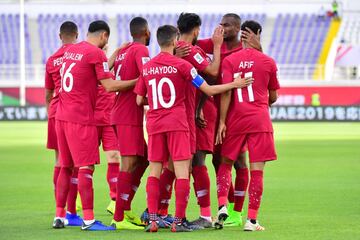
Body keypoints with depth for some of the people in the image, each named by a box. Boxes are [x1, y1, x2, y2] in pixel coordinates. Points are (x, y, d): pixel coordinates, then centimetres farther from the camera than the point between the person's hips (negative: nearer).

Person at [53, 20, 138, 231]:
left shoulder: (71, 51, 14)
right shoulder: (96, 53, -9)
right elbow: (109, 86, -13)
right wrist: (137, 82, -6)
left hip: (62, 116, 8)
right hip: (81, 118, -8)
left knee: (66, 166, 14)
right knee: (86, 168, -7)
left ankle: (59, 216, 16)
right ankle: (88, 220, -10)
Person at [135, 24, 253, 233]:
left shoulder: (147, 68, 7)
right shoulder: (181, 65, -5)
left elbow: (139, 100, 12)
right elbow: (209, 90, -3)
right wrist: (234, 84, 9)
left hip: (154, 124, 4)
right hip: (177, 123, -4)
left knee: (155, 171, 8)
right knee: (182, 172, -2)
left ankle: (152, 219, 0)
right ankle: (179, 221, -6)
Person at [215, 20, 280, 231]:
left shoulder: (230, 61, -1)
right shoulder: (268, 62, 2)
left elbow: (226, 93, -7)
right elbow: (273, 97, 10)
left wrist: (222, 121, -4)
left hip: (235, 120, 1)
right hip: (260, 120, -1)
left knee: (226, 163, 16)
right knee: (256, 170, 0)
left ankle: (222, 206, -4)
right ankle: (252, 219, -2)